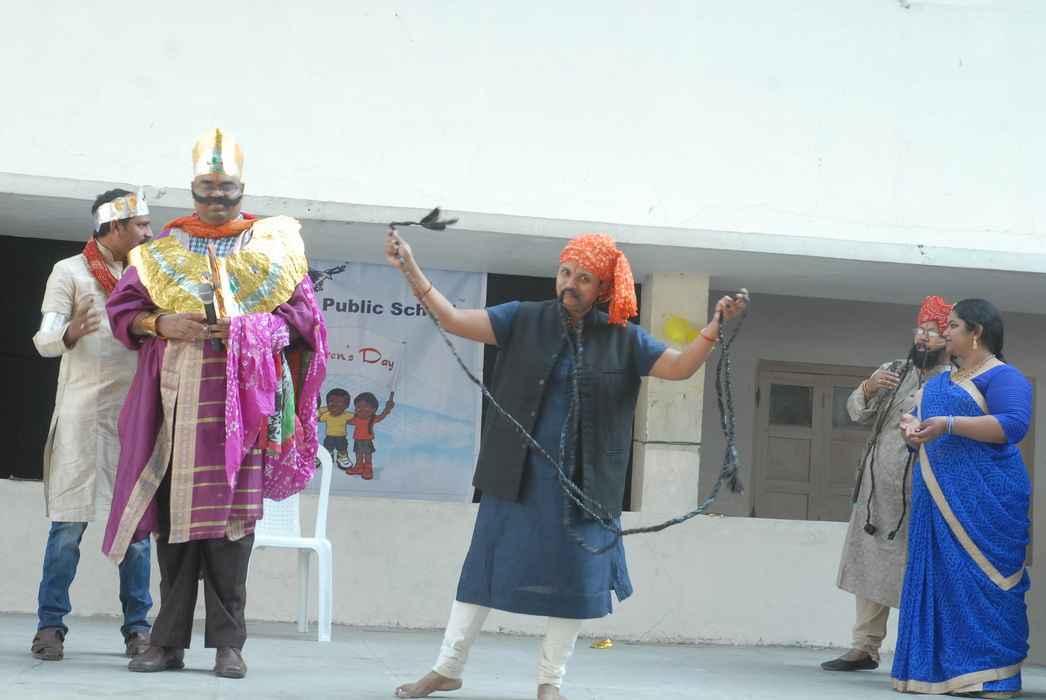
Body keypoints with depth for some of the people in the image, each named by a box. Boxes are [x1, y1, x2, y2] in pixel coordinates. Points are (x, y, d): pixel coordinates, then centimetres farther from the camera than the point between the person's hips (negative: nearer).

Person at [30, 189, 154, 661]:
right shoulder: (70, 272, 3)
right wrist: (69, 335, -27)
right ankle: (50, 626, -1)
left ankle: (137, 627, 6)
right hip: (83, 410, -4)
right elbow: (45, 339, -6)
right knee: (70, 523, -6)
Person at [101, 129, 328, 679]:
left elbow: (303, 316, 7)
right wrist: (162, 323, -8)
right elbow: (121, 308, 12)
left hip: (238, 399, -2)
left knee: (228, 514, -6)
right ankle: (169, 640, 2)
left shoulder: (272, 249, 10)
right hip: (174, 399, 2)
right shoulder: (163, 251, 14)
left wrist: (250, 329, -10)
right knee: (173, 511, -2)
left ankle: (228, 643, -3)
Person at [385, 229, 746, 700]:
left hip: (582, 482, 0)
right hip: (516, 479, 0)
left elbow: (680, 367, -4)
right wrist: (411, 270, -18)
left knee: (573, 579, 4)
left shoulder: (622, 340, 2)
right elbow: (453, 319, -6)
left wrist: (715, 327, -21)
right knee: (488, 564, 6)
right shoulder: (524, 321, 0)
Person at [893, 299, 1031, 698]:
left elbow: (1013, 424, -19)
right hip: (937, 498, 8)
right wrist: (914, 429, 4)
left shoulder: (1001, 376, -5)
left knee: (982, 578, -11)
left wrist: (949, 425, -23)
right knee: (939, 578, 5)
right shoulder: (941, 381, 22)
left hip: (983, 499, -8)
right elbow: (928, 427, 29)